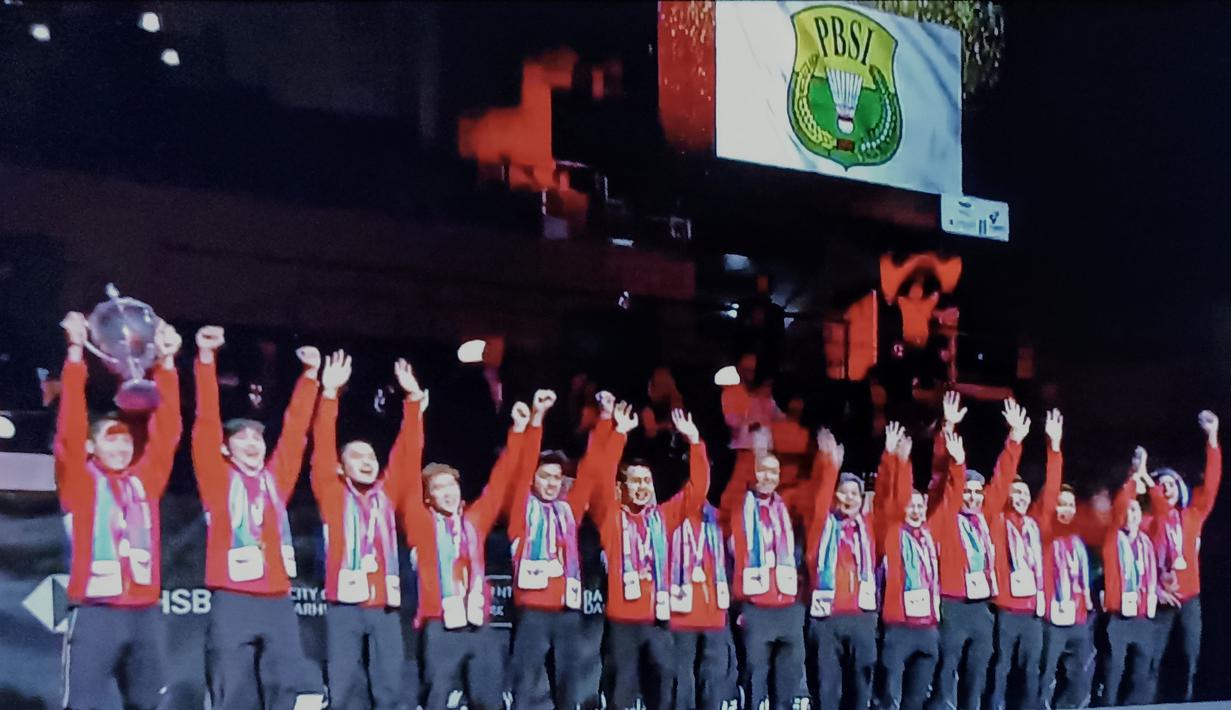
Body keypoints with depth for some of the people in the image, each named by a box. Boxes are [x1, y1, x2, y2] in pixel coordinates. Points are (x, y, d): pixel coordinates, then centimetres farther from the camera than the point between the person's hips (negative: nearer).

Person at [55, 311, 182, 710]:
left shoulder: (144, 480, 13)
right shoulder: (79, 480, 4)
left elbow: (167, 431, 7)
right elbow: (70, 428, -8)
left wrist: (166, 364, -1)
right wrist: (76, 353, -15)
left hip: (145, 613, 4)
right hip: (95, 614, -4)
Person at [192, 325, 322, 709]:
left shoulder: (275, 477, 14)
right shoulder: (219, 478, 4)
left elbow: (294, 429, 16)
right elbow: (206, 422, -5)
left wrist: (310, 376, 11)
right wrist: (206, 359, -13)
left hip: (278, 602, 4)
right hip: (232, 604, -4)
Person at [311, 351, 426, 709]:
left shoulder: (386, 494, 15)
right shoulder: (333, 494, 7)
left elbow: (406, 451, 12)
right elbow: (322, 448, -2)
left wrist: (413, 398, 5)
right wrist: (330, 393, -10)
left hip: (385, 606, 3)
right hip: (345, 606, -3)